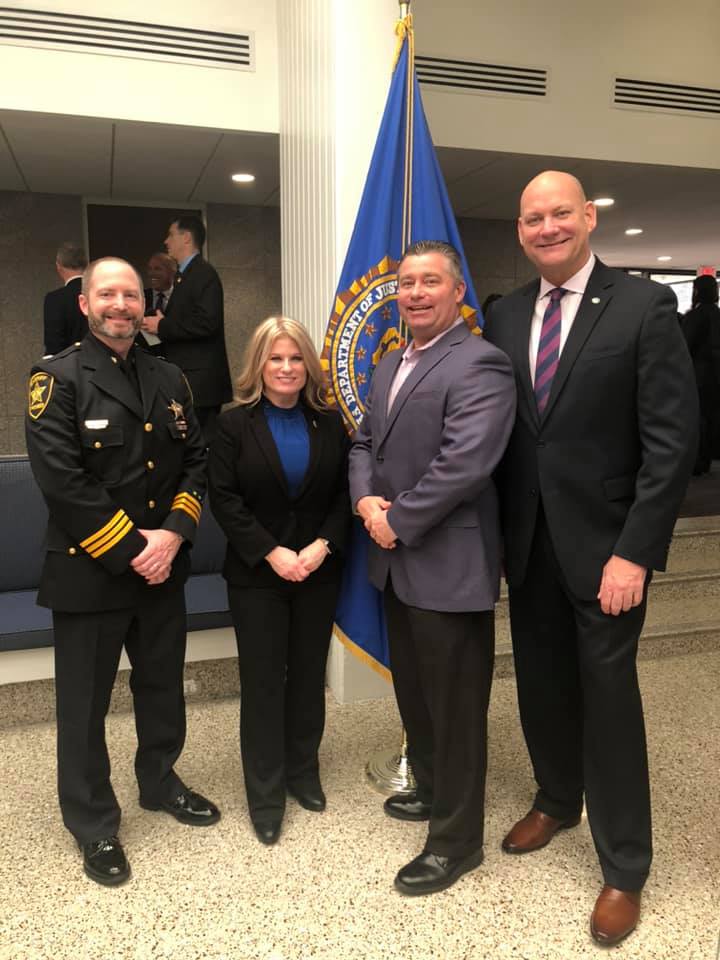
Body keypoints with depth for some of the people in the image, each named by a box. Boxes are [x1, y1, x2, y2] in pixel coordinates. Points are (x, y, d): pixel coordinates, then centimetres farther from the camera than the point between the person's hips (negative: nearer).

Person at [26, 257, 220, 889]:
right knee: (85, 703, 8)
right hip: (89, 571, -5)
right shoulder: (58, 379, -9)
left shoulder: (169, 380, 8)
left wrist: (172, 534, -10)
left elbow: (196, 461, 5)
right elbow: (61, 479, -18)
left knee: (163, 685, 19)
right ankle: (94, 824, 27)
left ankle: (159, 781, 43)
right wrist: (130, 549, -17)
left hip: (163, 567, 5)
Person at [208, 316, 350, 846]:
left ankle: (304, 773, 31)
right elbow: (225, 499, -8)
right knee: (262, 681, 4)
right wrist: (273, 553, -16)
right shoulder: (234, 424, -3)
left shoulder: (330, 423, 4)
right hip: (257, 574, -2)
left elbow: (345, 493, 2)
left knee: (309, 675, 12)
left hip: (319, 572, 2)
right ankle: (265, 793, 19)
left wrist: (322, 546, -13)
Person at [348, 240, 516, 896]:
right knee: (412, 688, 23)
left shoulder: (478, 365, -15)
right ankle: (433, 790, 45)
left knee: (455, 704, 5)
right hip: (397, 561, 9)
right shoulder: (390, 365, 15)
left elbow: (464, 463, -24)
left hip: (449, 566, -9)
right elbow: (365, 441, 16)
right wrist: (365, 499, -3)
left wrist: (397, 522, -16)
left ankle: (456, 839, 24)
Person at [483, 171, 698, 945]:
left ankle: (624, 869, 25)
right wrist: (497, 528, 0)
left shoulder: (644, 306, -7)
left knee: (608, 699, 5)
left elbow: (672, 440, -12)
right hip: (527, 541, 4)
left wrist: (633, 551, -17)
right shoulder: (505, 316, 6)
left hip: (602, 542, -4)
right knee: (541, 685, 17)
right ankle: (556, 800, 43)